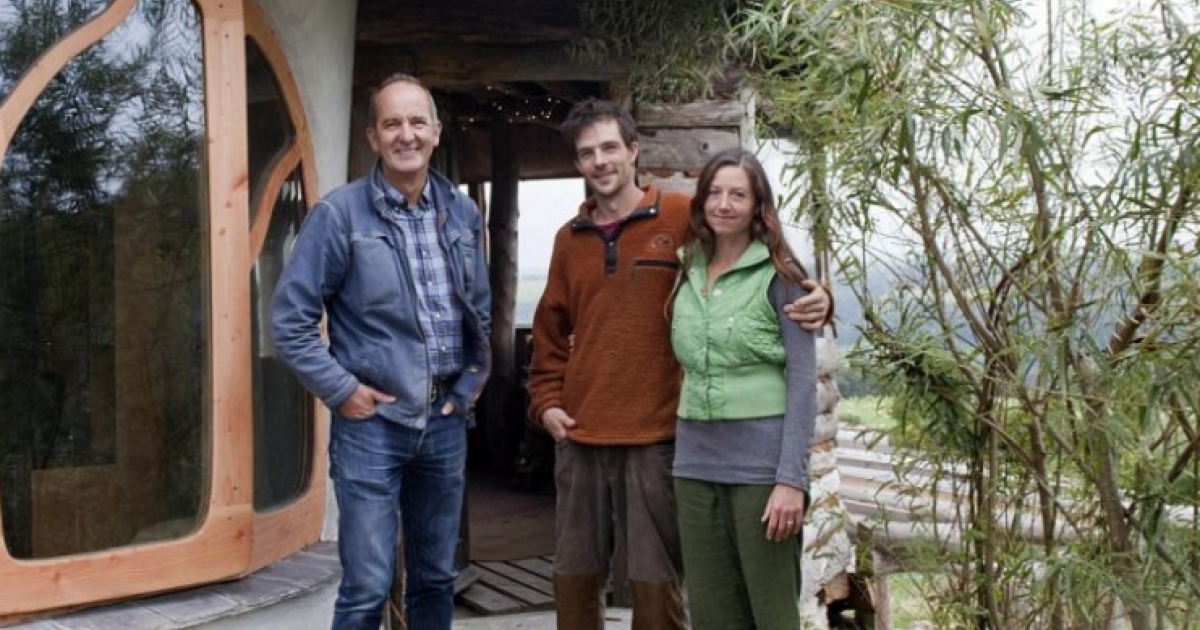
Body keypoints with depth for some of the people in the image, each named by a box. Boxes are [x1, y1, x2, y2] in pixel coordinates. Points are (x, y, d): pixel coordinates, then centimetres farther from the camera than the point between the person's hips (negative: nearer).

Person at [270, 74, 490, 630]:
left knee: (435, 578, 16)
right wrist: (341, 391, -10)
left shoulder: (462, 213, 5)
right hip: (372, 423, -4)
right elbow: (290, 317, -9)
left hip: (446, 421, 5)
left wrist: (472, 380, 9)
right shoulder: (339, 213, -10)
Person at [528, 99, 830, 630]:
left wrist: (812, 298, -18)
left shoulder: (683, 219, -1)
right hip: (579, 437, 4)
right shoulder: (570, 238, 12)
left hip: (655, 437, -4)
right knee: (574, 577, 11)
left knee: (654, 582, 2)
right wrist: (545, 400, 9)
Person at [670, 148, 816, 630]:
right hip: (695, 463, 5)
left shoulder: (778, 277, -4)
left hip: (761, 463, -5)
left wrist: (791, 479, -15)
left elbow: (803, 382, -8)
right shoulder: (687, 273, 10)